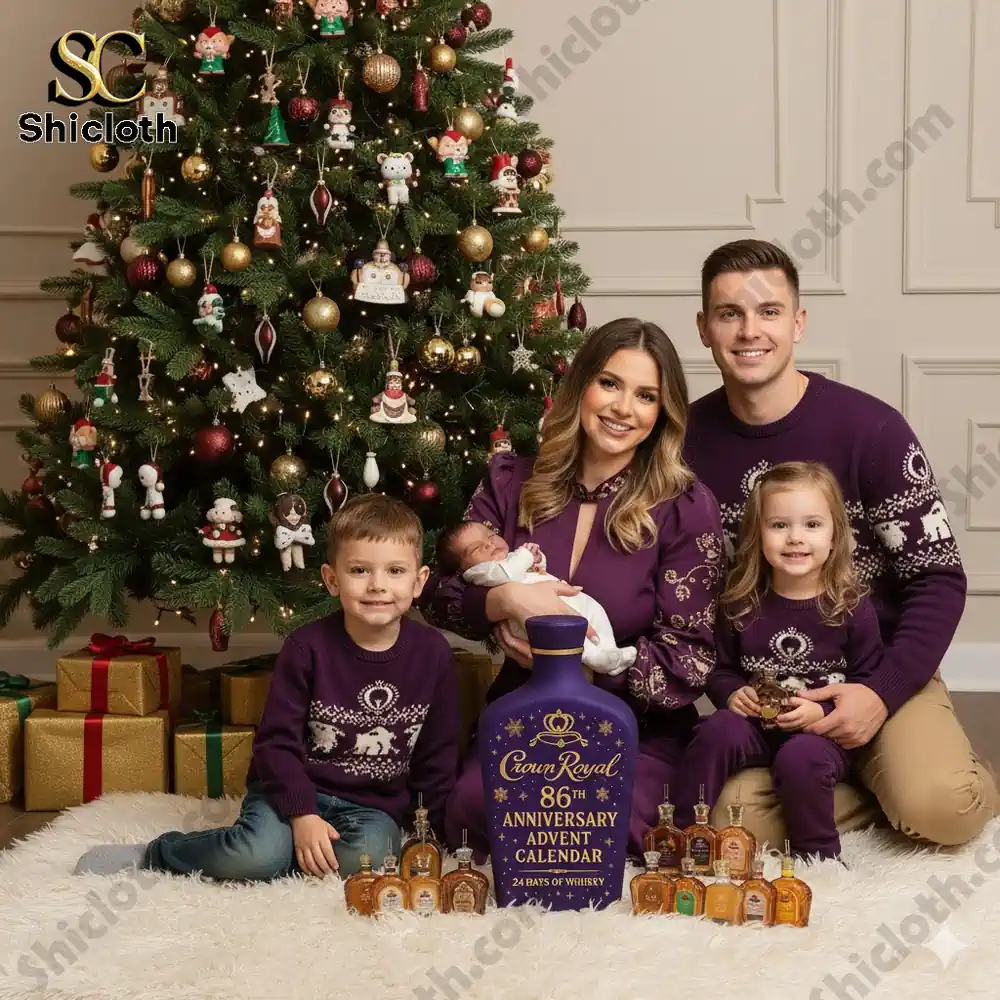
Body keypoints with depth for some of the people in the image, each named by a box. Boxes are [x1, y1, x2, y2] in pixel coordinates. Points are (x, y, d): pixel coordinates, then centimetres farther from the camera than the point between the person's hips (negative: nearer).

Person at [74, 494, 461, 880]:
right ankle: (155, 854, -4)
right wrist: (301, 814, -18)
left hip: (372, 806, 2)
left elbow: (438, 756, 7)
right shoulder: (308, 646, -9)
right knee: (257, 856, -31)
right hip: (295, 791, -2)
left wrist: (442, 827, 3)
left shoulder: (433, 652, -2)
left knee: (366, 857, -32)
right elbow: (277, 740, -8)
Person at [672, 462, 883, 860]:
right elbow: (720, 668, 14)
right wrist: (731, 693, -8)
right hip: (756, 725, 3)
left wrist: (823, 712, -17)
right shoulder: (741, 605, 4)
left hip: (824, 733, -3)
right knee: (718, 730, -27)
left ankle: (819, 858, -10)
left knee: (801, 758, -33)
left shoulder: (853, 608, -4)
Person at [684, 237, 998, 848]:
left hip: (878, 669, -2)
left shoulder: (871, 430, -12)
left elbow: (940, 578, -9)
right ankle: (890, 787, -1)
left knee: (940, 811, -29)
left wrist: (884, 692, -21)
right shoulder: (688, 441, -4)